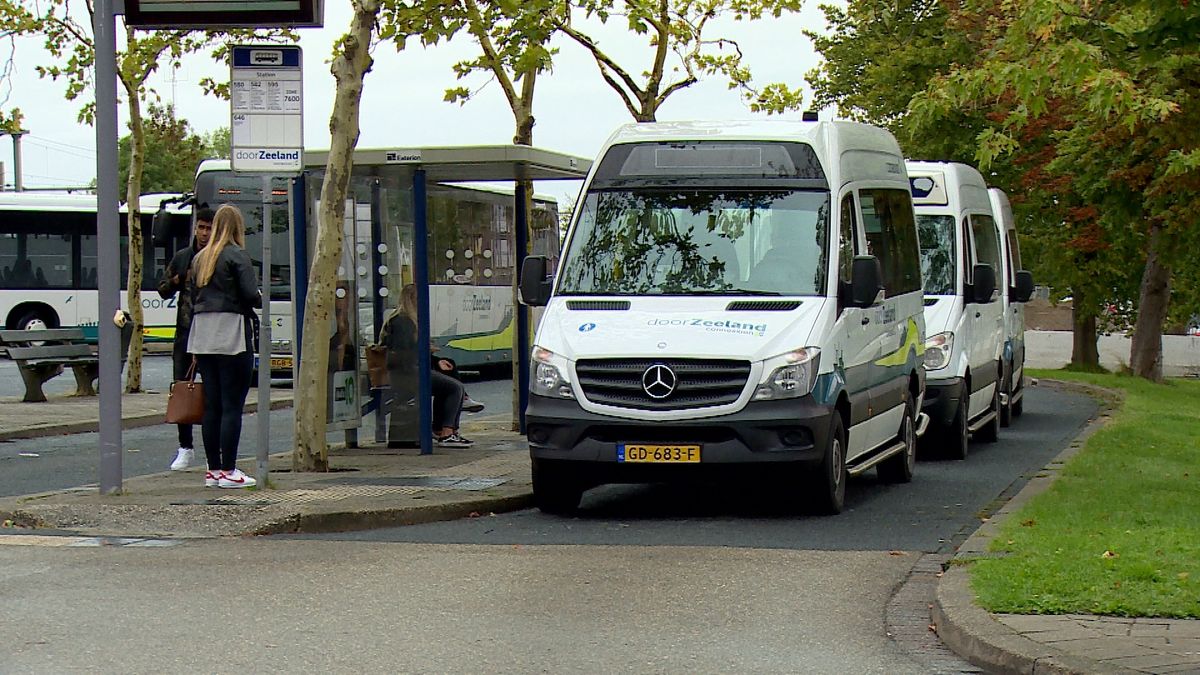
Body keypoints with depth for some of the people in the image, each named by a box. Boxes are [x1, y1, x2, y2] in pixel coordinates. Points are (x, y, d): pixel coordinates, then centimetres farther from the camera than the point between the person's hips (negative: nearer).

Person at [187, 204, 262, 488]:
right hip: (232, 336, -7)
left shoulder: (200, 258, 14)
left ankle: (213, 469, 11)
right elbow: (251, 295, -13)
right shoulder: (237, 256, -7)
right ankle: (228, 470, -6)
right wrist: (260, 301, 7)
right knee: (232, 405, -4)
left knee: (211, 405, 9)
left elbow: (193, 297, 14)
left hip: (202, 335, 7)